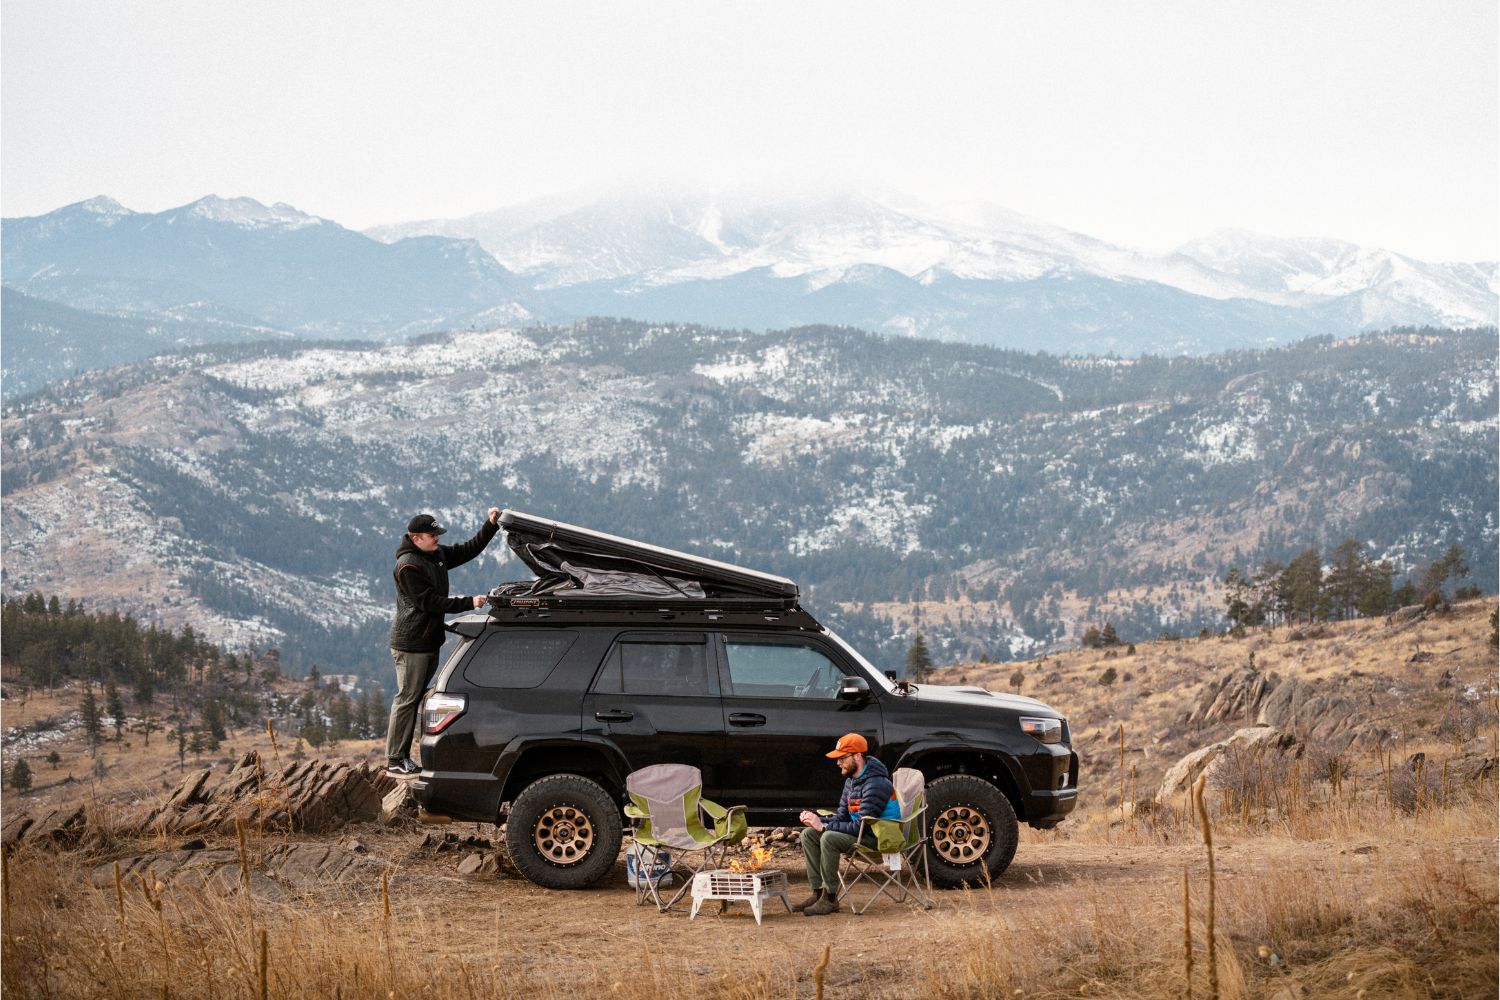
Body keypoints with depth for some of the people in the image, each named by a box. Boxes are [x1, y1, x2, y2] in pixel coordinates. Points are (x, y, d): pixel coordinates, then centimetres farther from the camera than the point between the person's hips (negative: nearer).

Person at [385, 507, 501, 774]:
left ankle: (402, 755, 17)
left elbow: (468, 550, 18)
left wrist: (491, 525, 5)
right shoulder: (408, 566, -18)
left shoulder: (437, 554, 9)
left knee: (415, 699, 11)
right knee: (407, 700, -6)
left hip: (430, 641, 9)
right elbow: (429, 602, -21)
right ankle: (395, 760, -2)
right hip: (410, 644, -9)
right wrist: (469, 603, -22)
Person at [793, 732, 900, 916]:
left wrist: (824, 826, -22)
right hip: (861, 832, 10)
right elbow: (842, 817, 13)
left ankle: (830, 899, -23)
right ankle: (818, 893, -2)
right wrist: (817, 819, -7)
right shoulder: (851, 780, 9)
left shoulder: (875, 784, -22)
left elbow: (861, 826, -26)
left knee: (829, 838, -30)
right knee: (809, 834, 1)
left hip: (879, 838, -10)